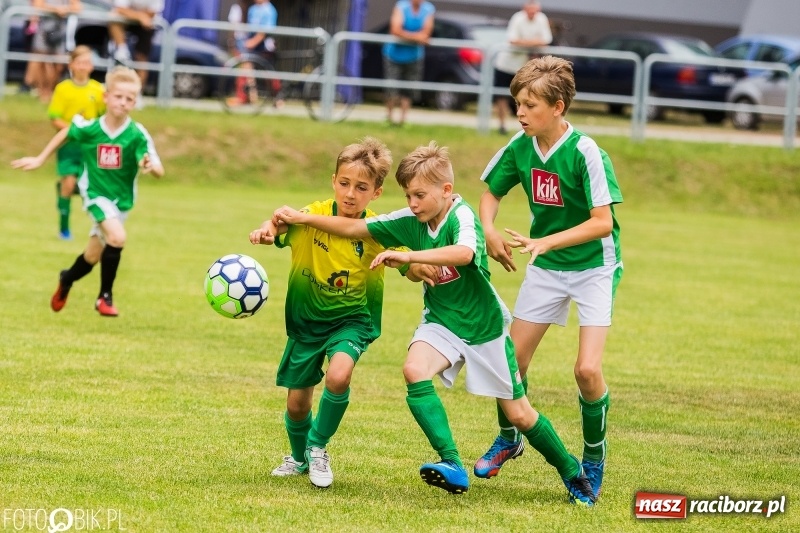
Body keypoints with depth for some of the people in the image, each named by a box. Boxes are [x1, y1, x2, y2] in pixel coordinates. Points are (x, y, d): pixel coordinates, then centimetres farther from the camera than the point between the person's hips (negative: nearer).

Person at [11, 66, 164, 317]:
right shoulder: (87, 128, -17)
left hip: (121, 199, 2)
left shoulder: (137, 135, -20)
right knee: (117, 237, -27)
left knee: (93, 256, 13)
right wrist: (39, 159, 11)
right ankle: (105, 296, -9)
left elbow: (159, 171, -26)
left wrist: (150, 165, -49)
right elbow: (64, 134, 5)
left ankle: (67, 279, 47)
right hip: (96, 193, -2)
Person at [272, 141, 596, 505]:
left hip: (484, 325, -5)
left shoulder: (462, 217, -25)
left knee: (519, 414, 2)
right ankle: (452, 466, -30)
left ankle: (572, 472, 27)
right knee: (414, 370, -28)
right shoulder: (411, 221, -7)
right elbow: (355, 228, 0)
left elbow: (464, 253, -48)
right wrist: (302, 218, -7)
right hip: (441, 322, 5)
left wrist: (408, 256, -55)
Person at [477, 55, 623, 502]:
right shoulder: (521, 147, -8)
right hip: (545, 267, 5)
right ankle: (509, 438, 33)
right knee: (512, 360, 6)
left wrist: (546, 242, -32)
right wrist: (489, 232, -9)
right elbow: (492, 192, 10)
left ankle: (595, 454, 8)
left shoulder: (585, 152, -24)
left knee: (588, 370, -16)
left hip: (594, 267, -5)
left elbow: (603, 222, -26)